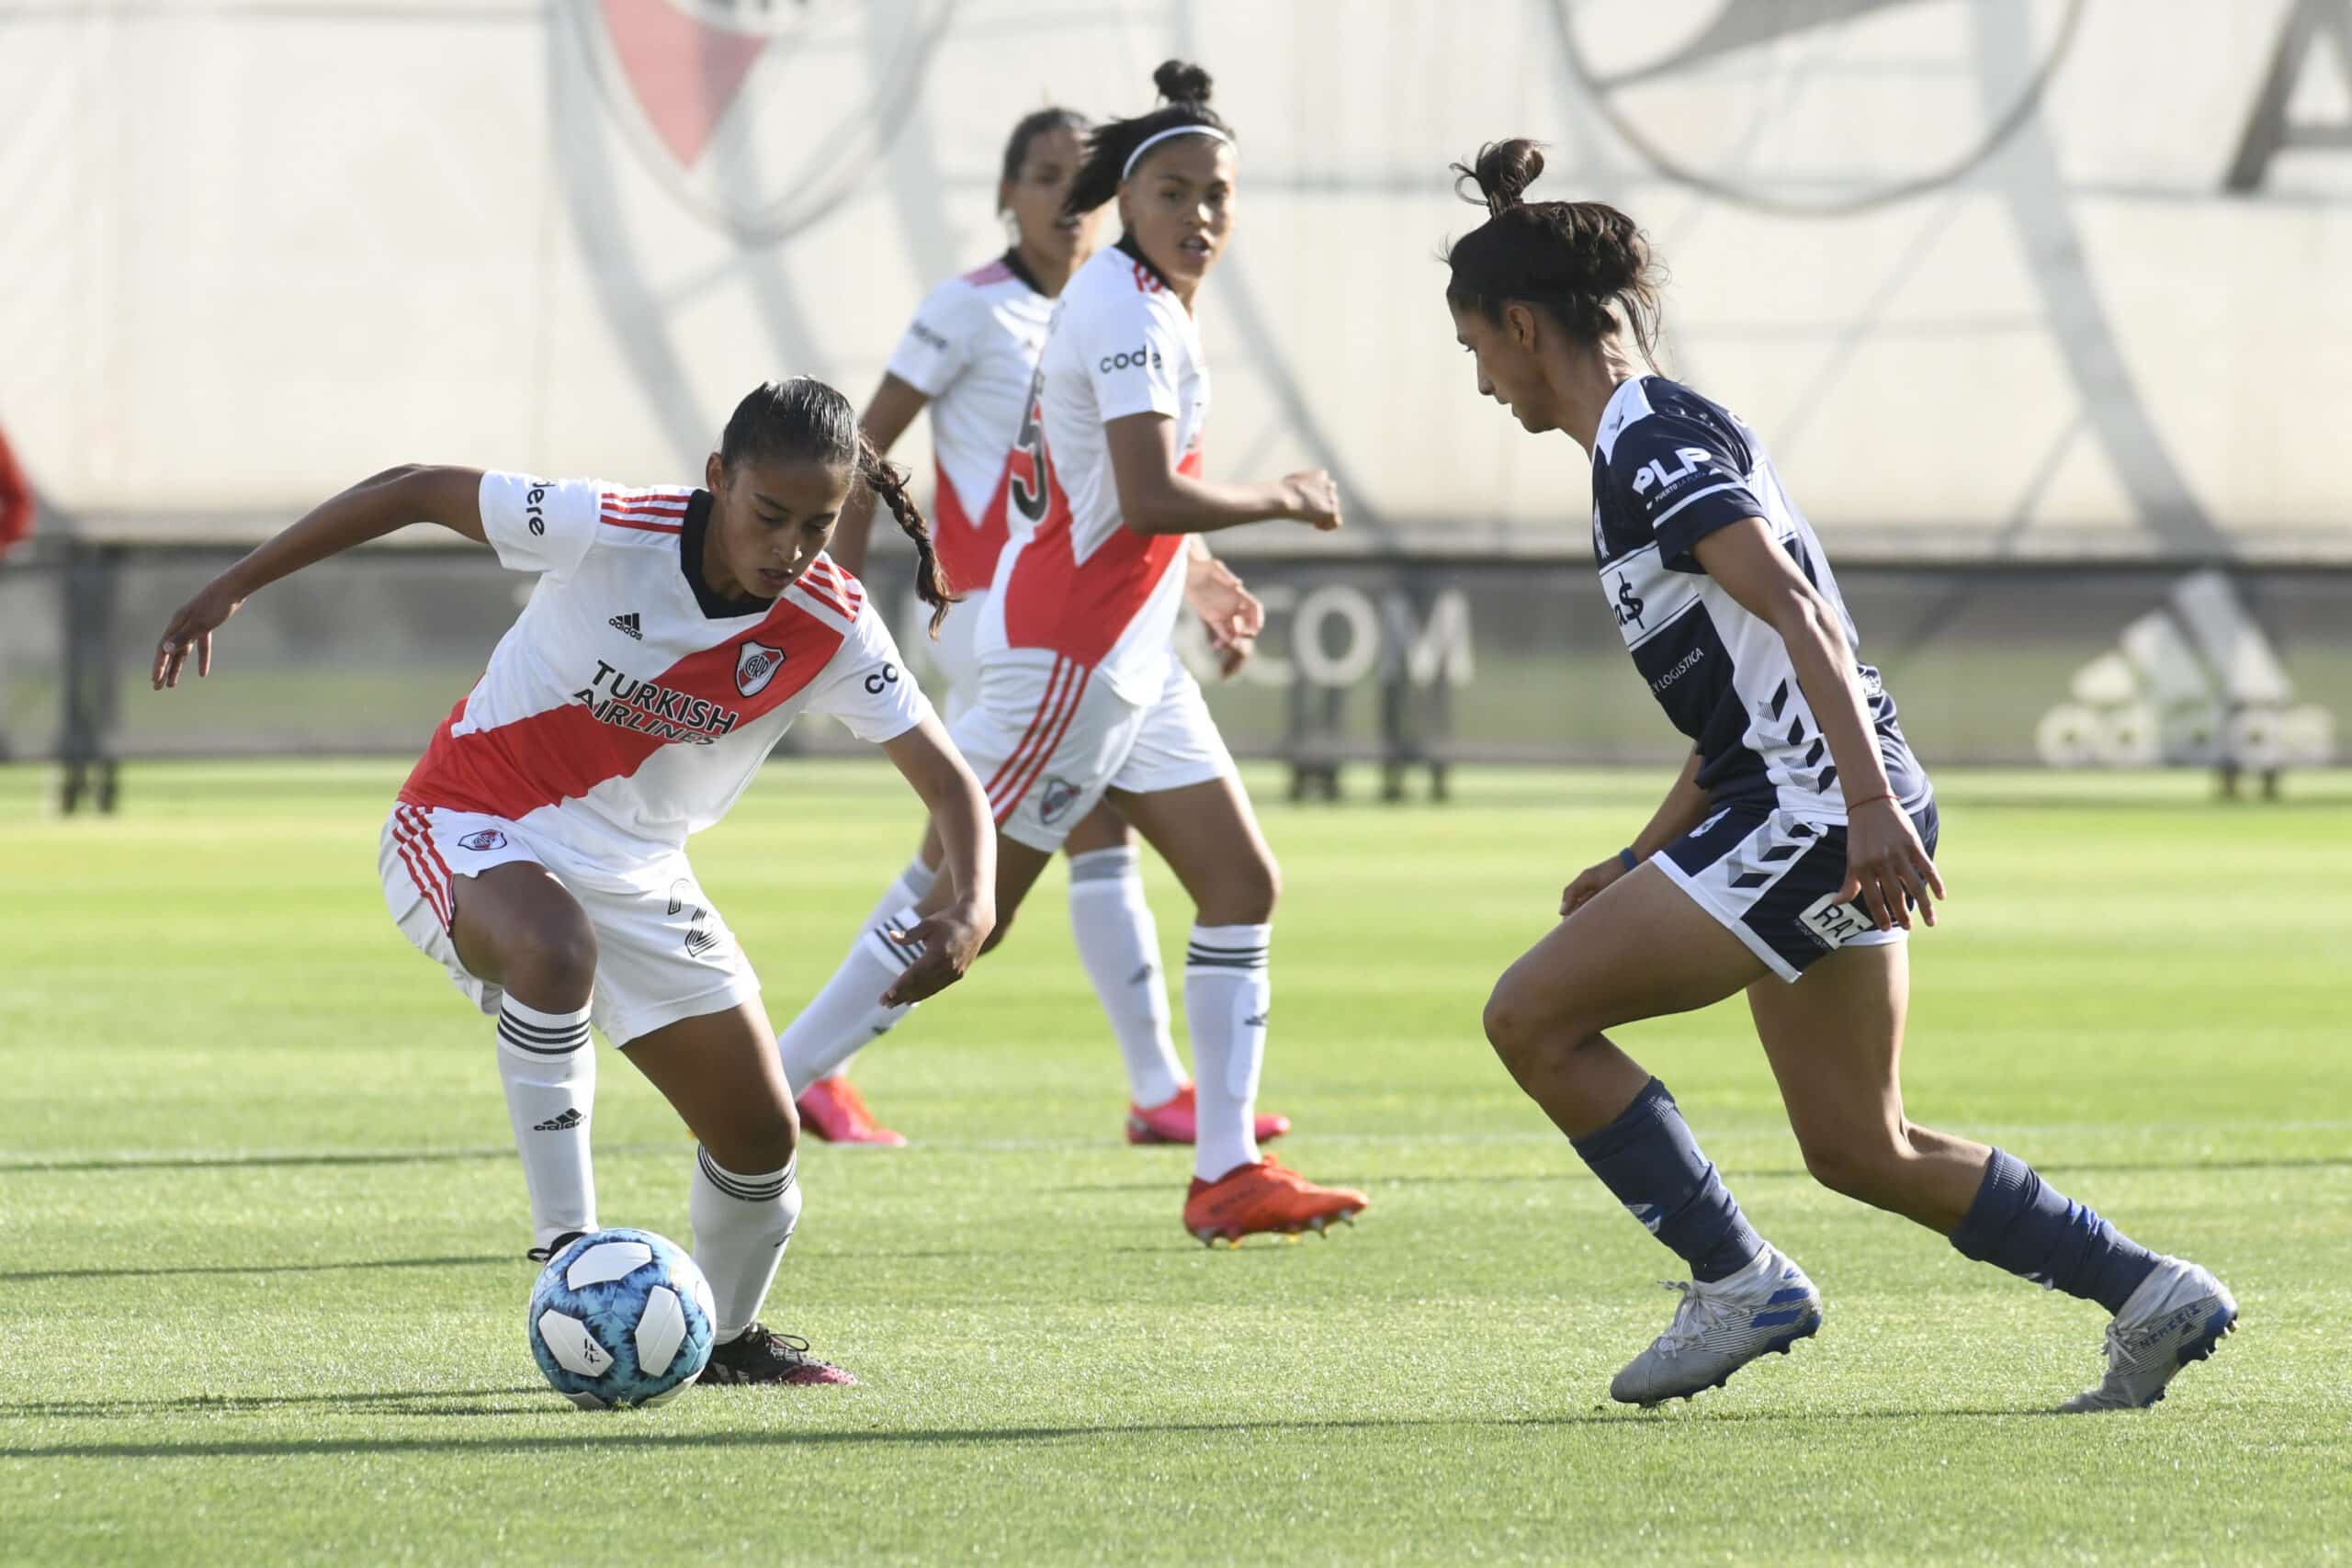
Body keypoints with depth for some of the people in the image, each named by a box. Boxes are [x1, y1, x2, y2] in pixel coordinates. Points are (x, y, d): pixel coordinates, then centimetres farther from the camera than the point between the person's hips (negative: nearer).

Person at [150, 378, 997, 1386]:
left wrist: (971, 909, -36)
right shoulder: (612, 533, -26)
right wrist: (231, 588, -12)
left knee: (759, 1135, 3)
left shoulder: (832, 630, -17)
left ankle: (729, 1338, 33)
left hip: (636, 870, 5)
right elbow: (416, 491, -15)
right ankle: (568, 1256, -31)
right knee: (555, 951, -40)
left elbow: (949, 782, -15)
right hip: (467, 833, -5)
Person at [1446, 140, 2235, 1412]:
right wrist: (1642, 863, 27)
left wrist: (1871, 804, -31)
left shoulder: (1646, 441, -10)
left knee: (1534, 1017, -8)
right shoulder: (1657, 433, 21)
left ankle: (1739, 1283, -4)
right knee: (1860, 1150, 13)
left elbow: (1790, 607, -23)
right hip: (1819, 818, 10)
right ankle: (2153, 1297, 14)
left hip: (1812, 812, -10)